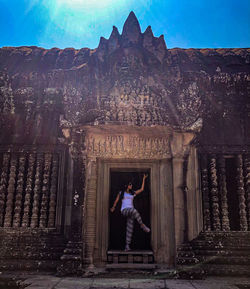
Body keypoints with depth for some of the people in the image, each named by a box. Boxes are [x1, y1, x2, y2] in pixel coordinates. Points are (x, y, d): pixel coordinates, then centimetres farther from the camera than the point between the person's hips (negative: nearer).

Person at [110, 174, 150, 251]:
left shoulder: (133, 193, 19)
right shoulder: (121, 193, 10)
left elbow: (141, 189, 19)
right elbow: (116, 201, 23)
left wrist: (143, 179, 21)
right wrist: (113, 208, 35)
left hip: (131, 211, 4)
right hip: (124, 210, -4)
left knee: (130, 229, -9)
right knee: (134, 211, -36)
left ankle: (127, 246, -6)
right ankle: (142, 225, -27)